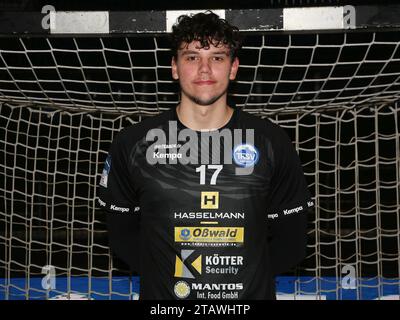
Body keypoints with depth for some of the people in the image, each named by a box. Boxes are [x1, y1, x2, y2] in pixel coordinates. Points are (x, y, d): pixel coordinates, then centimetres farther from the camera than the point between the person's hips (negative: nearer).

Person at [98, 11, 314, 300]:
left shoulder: (272, 143, -5)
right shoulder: (133, 143, -6)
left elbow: (291, 240, -1)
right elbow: (122, 234, 1)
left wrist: (247, 276, -9)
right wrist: (163, 275, -8)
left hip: (250, 295, 1)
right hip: (162, 297, 0)